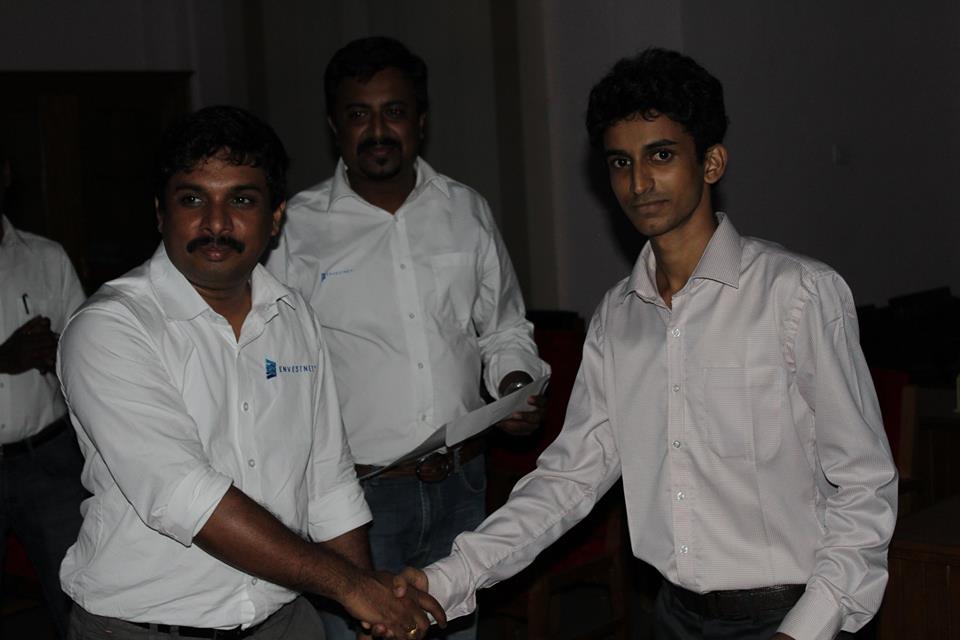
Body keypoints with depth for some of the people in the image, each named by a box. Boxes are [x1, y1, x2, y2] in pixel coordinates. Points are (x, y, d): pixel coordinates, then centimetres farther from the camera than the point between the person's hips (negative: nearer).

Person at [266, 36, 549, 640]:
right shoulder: (297, 228, -4)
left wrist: (516, 384, -3)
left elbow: (505, 329, 17)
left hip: (461, 483, 3)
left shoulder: (468, 212, 6)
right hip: (354, 493, -3)